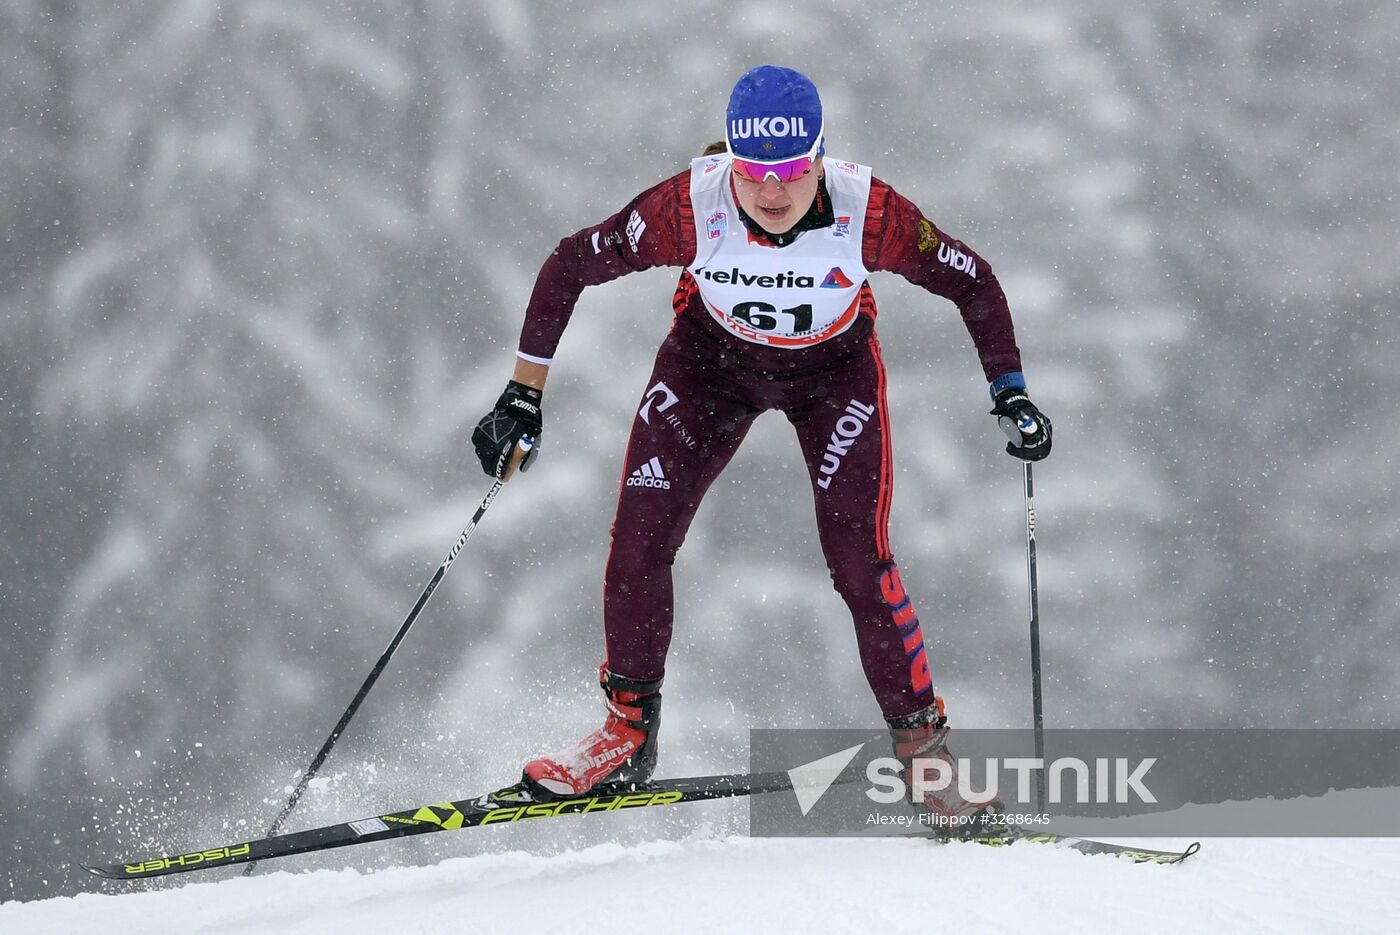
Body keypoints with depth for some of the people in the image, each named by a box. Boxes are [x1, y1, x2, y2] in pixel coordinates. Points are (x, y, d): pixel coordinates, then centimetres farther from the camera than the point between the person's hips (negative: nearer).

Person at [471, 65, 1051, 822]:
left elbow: (971, 283, -15)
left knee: (860, 564, -15)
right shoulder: (692, 206, -33)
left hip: (833, 370, -1)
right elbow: (571, 266, -18)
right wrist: (522, 397, -16)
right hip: (712, 360, 1)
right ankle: (628, 731, 11)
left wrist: (1012, 396, -19)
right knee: (637, 542, -9)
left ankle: (922, 744, 2)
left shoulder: (867, 212, -34)